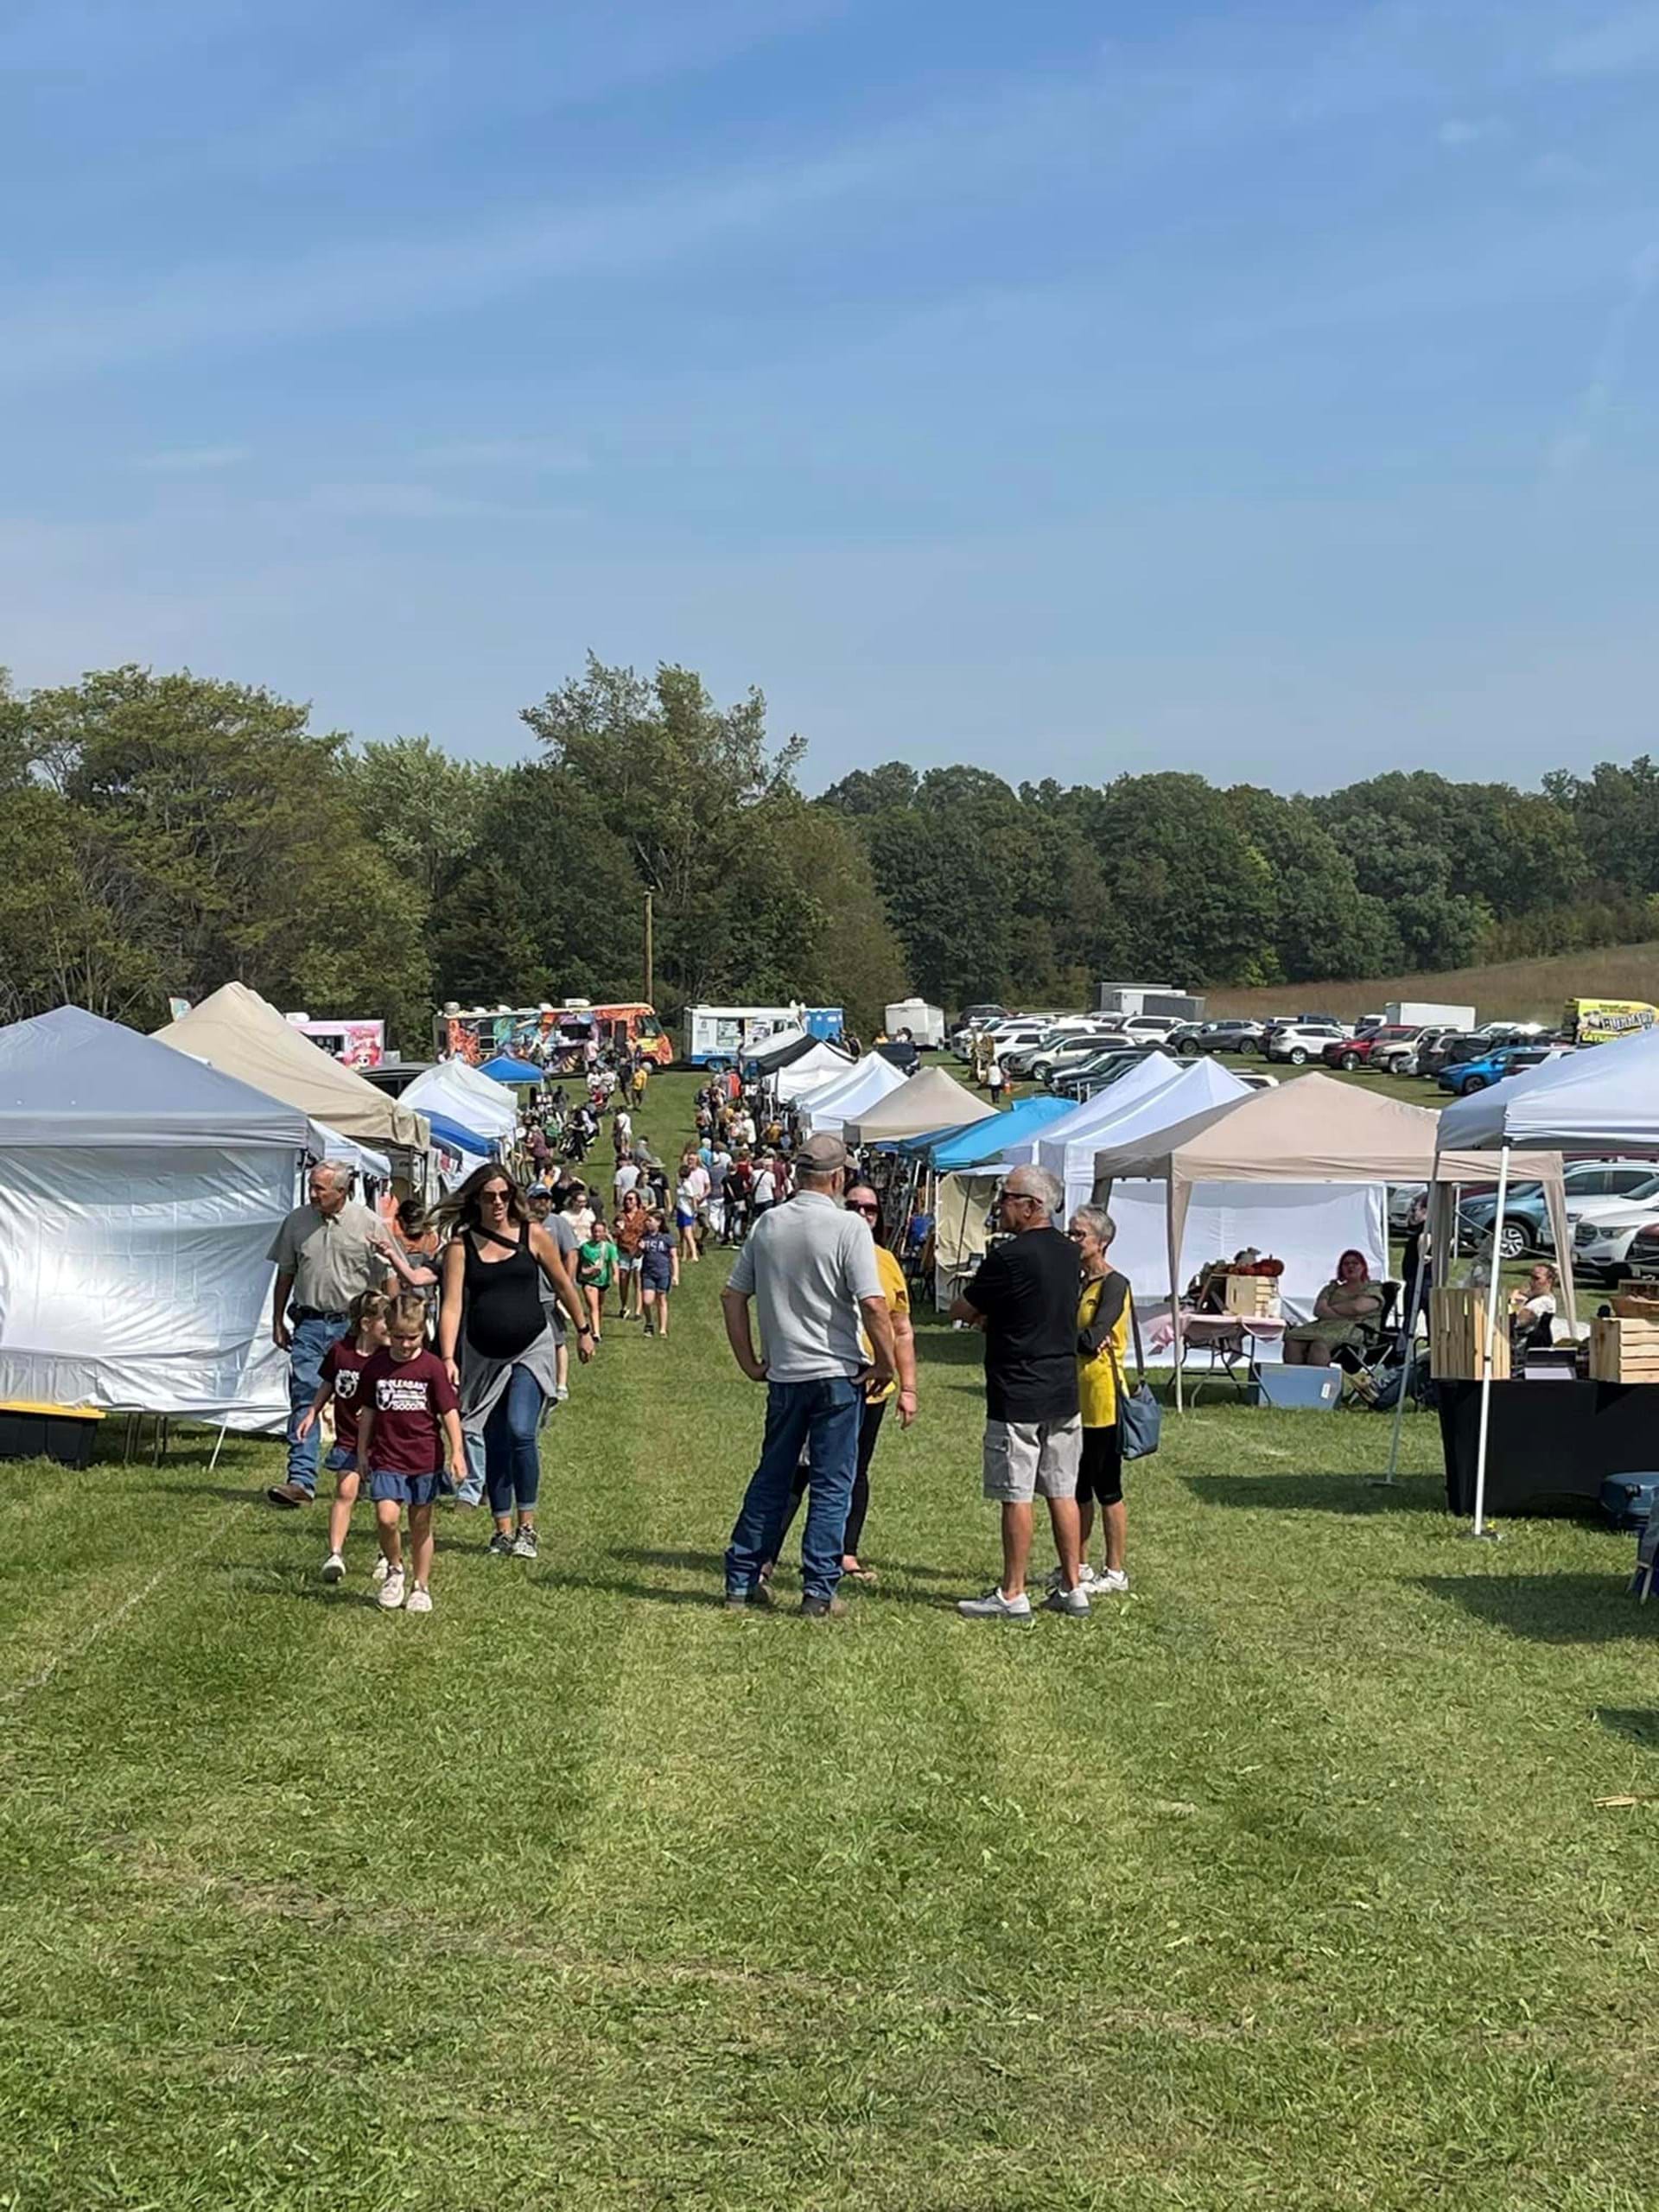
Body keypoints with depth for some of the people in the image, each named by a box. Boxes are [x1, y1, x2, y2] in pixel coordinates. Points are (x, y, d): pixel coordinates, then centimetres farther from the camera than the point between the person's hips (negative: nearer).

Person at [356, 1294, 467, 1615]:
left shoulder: (432, 1367, -4)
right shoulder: (376, 1366, 2)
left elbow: (449, 1411, -2)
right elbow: (368, 1411, 12)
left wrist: (457, 1451, -8)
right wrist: (362, 1452, 14)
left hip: (425, 1458, -1)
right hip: (386, 1458, 1)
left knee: (421, 1524, 7)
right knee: (386, 1517, -16)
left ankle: (421, 1587, 22)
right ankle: (394, 1570, 10)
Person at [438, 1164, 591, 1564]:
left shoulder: (532, 1235, -1)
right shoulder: (461, 1245, -3)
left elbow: (563, 1284, 12)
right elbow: (452, 1305, -9)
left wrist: (584, 1330, 18)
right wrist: (448, 1359, -19)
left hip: (530, 1349, -1)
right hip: (484, 1357, 1)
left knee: (520, 1430, -18)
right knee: (495, 1444, 6)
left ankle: (527, 1526, -7)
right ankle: (503, 1530, 17)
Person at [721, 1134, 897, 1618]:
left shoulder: (768, 1224, 4)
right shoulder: (848, 1227, -12)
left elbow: (732, 1296, 8)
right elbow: (873, 1306, -19)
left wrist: (749, 1362, 13)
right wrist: (885, 1364, -7)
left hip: (783, 1374, 5)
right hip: (837, 1374, -5)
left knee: (771, 1477, 16)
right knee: (832, 1485, 3)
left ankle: (740, 1579, 20)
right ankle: (819, 1592, 3)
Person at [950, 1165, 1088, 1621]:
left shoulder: (1009, 1257, -17)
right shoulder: (1068, 1253, 8)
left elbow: (962, 1311, -6)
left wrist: (980, 1312, 15)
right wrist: (992, 1315, 9)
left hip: (1017, 1397, -8)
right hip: (1064, 1392, 8)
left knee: (1016, 1496, -2)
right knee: (1062, 1492, 12)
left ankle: (1012, 1595, 4)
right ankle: (1072, 1588, 15)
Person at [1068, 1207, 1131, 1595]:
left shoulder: (1113, 1284, -12)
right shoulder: (1077, 1282, 13)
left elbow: (1094, 1338, -22)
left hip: (1102, 1397, -8)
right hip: (1075, 1397, 8)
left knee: (1106, 1488, -1)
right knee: (1077, 1487, 13)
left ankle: (1115, 1572, 7)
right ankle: (1079, 1566, 23)